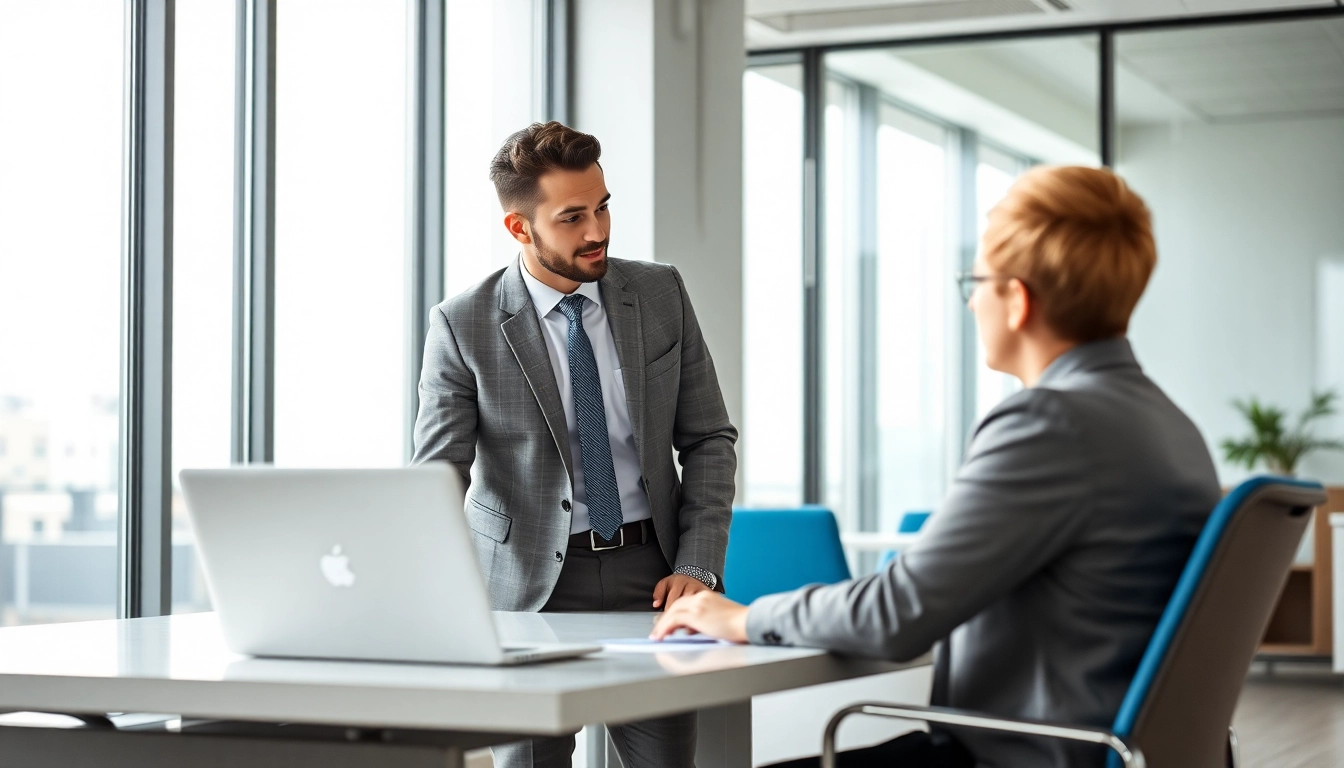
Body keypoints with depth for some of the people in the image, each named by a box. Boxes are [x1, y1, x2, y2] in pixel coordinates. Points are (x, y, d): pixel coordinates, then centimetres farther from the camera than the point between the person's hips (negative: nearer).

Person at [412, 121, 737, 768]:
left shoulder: (661, 294, 3)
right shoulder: (463, 327, -7)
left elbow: (709, 439, 7)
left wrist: (696, 567, -5)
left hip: (649, 574, 2)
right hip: (532, 583, -2)